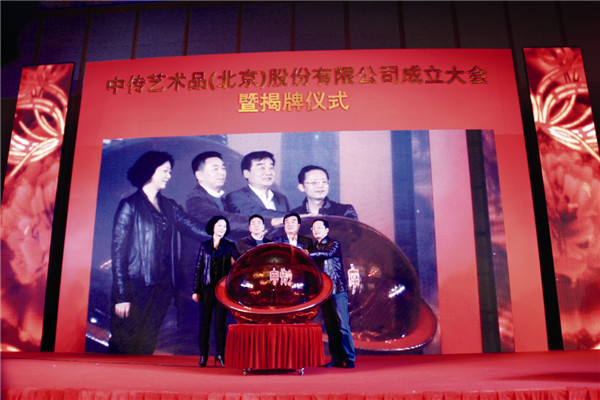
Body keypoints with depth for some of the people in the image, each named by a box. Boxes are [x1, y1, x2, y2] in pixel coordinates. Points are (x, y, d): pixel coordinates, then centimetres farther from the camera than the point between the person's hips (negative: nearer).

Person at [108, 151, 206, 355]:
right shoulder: (130, 206, -3)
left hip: (161, 289, 5)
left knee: (146, 346, 11)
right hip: (135, 287, -5)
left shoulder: (169, 206, 12)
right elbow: (118, 252, -7)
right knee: (124, 347, 0)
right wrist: (121, 296, -12)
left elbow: (197, 229, 1)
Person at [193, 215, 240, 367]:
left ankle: (220, 355, 9)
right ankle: (203, 356, 10)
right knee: (204, 321, 3)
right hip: (207, 288, 1)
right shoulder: (204, 245, 10)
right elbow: (199, 268, 8)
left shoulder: (229, 245, 8)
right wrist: (196, 290, 4)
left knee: (221, 322, 1)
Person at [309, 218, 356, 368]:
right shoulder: (315, 248, 18)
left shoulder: (334, 244, 1)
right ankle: (336, 358, 11)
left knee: (343, 325, -7)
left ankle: (349, 358, -2)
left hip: (338, 290, -6)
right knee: (330, 326, 5)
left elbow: (328, 253, -21)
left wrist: (308, 254, -20)